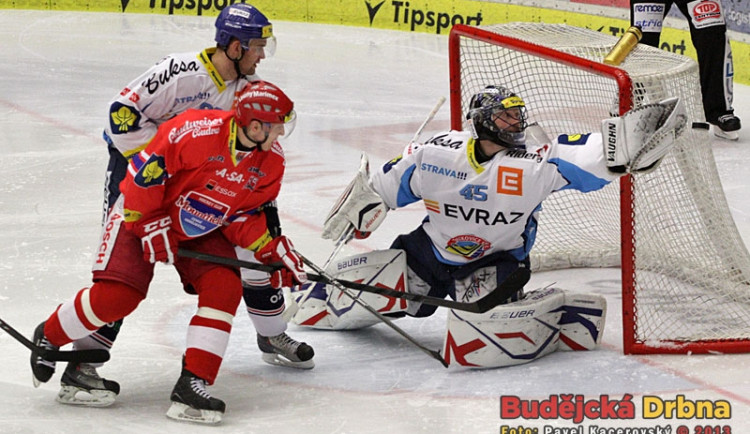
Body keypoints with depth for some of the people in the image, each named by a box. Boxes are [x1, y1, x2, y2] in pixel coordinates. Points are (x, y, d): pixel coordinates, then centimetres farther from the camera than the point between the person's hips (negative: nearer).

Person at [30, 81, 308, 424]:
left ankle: (193, 383, -14)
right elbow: (145, 168, -25)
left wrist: (273, 250, -12)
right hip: (143, 213, -6)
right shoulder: (197, 131, -32)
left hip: (204, 230, 6)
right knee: (116, 296, -15)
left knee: (225, 289, -17)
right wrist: (152, 226, -21)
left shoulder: (271, 161, -9)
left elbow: (246, 215, 0)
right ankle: (49, 336, 12)